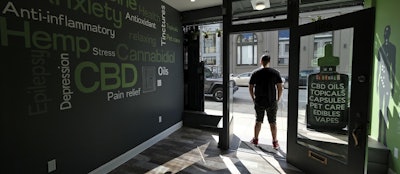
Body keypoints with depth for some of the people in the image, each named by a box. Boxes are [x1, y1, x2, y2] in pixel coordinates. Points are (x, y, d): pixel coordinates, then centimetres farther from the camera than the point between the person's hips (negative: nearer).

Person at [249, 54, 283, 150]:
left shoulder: (255, 73, -1)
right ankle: (275, 142, 19)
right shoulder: (275, 73, -3)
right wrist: (278, 99, 5)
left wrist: (253, 98, 10)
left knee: (258, 121, 13)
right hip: (272, 102, 0)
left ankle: (255, 140, 24)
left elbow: (250, 87, 0)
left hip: (259, 102, 1)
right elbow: (280, 88, -6)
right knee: (273, 122, 10)